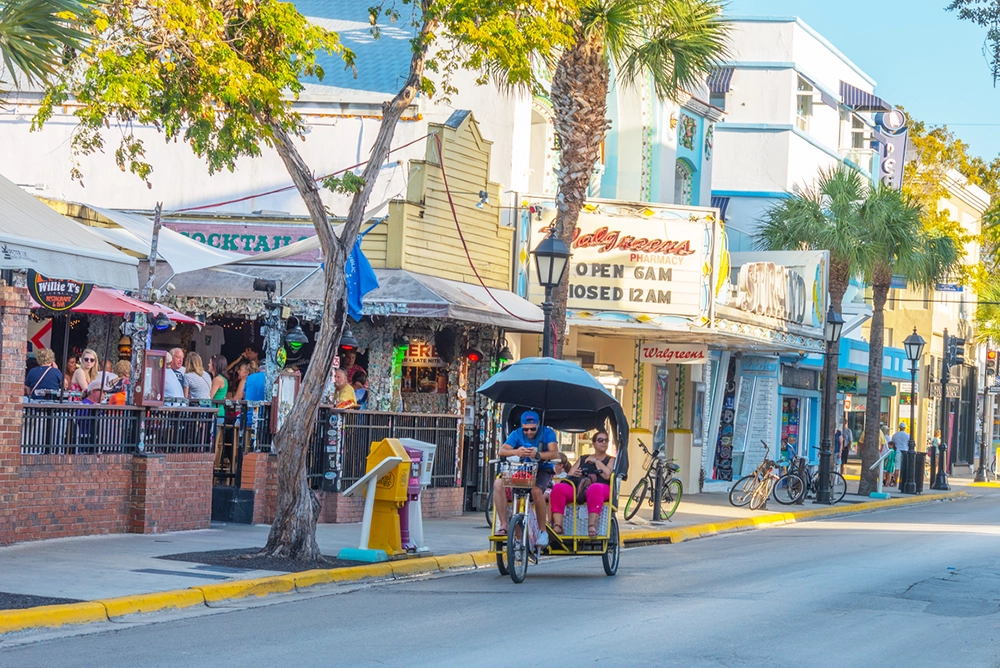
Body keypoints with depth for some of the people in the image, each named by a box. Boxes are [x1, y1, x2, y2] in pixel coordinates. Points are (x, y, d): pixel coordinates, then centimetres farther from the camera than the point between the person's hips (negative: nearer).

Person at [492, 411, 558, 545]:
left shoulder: (547, 433, -8)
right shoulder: (517, 434, -3)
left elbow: (555, 453, -24)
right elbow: (502, 451, -19)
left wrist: (537, 455, -44)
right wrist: (515, 452, -42)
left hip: (542, 470, -3)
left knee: (536, 490, -37)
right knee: (499, 483, -24)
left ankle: (543, 531, -21)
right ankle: (504, 525, -21)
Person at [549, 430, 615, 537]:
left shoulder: (610, 460, 21)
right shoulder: (583, 459, 31)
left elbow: (607, 475, 0)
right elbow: (569, 475, 23)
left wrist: (596, 461, 8)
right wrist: (573, 474, 0)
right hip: (577, 489, 3)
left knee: (595, 488, -43)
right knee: (558, 488, -29)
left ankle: (592, 525, -57)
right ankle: (557, 526, -42)